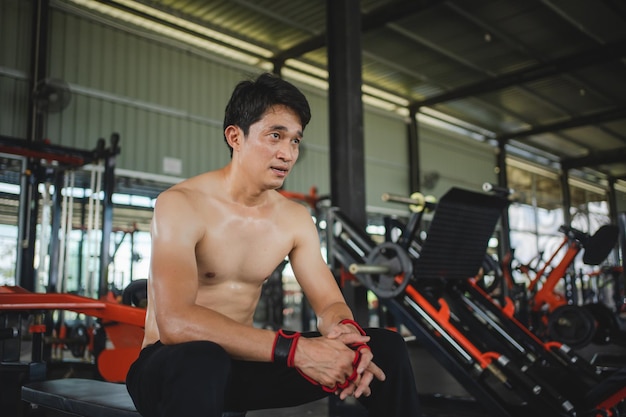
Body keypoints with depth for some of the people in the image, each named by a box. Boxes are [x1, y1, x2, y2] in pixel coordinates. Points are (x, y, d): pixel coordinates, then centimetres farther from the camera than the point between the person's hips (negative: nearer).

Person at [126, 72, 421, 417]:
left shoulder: (295, 218, 0)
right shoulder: (181, 204, -19)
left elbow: (330, 303, 1)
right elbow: (175, 322, -32)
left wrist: (346, 334, -24)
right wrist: (294, 349, -37)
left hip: (244, 360, 5)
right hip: (180, 363, -5)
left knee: (385, 347, -7)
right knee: (201, 361, -43)